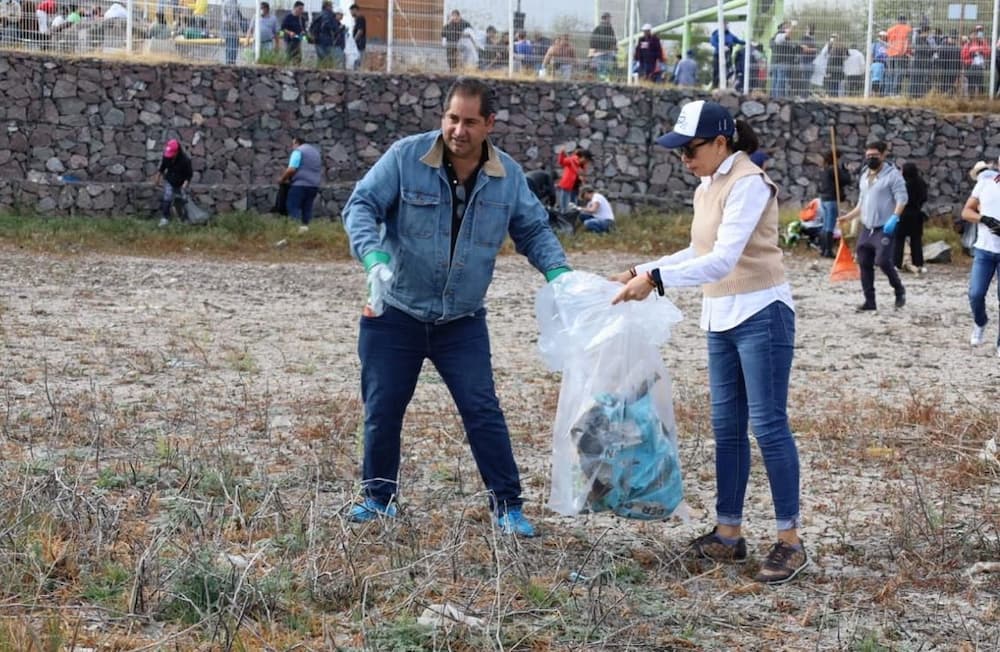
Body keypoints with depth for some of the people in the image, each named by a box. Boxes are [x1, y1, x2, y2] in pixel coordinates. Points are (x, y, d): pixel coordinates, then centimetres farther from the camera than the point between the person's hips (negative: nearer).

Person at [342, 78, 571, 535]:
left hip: (462, 321, 1)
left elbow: (533, 231, 9)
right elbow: (361, 205, -14)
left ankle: (507, 506, 7)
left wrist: (558, 271, -9)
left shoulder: (508, 176, -3)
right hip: (394, 313, -1)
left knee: (483, 411, -3)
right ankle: (379, 498, 27)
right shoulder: (406, 157, -12)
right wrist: (374, 256, -32)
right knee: (382, 410, 8)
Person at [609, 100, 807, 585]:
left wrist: (656, 281, -29)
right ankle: (729, 533, 15)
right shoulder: (707, 188, 11)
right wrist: (641, 272, 12)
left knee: (768, 425, -7)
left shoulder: (748, 183, -16)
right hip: (721, 319, 9)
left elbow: (723, 260, -26)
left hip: (760, 314, -9)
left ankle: (790, 541, -3)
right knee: (726, 427, 10)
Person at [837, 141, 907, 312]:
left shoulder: (892, 174, -7)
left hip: (884, 228, -8)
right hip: (866, 228, 8)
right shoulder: (864, 176, 17)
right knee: (864, 264, 4)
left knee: (883, 261, -18)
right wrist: (847, 217, 15)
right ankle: (870, 301, 10)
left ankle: (899, 290, 5)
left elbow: (901, 199, -14)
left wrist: (894, 218, -27)